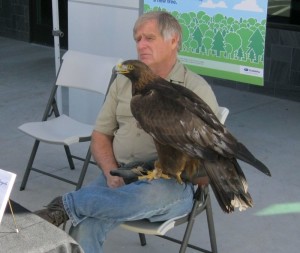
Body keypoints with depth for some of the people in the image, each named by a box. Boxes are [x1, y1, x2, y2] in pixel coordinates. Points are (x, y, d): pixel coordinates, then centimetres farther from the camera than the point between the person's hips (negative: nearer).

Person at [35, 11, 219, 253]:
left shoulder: (196, 88, -1)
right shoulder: (123, 81, 13)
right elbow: (101, 135, 14)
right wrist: (112, 173, -5)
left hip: (171, 183, -3)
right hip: (120, 176, 4)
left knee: (152, 195, -41)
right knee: (85, 223, -29)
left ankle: (65, 205, -28)